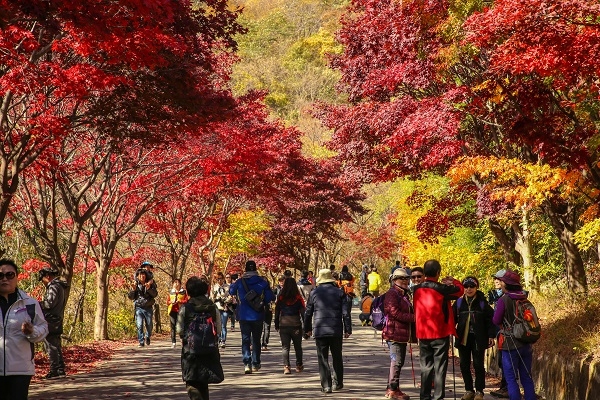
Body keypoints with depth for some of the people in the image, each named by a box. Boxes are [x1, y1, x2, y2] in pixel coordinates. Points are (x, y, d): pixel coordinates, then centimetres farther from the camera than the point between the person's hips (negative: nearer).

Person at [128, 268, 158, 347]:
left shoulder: (150, 284, 1)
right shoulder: (136, 285, 2)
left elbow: (155, 294, -12)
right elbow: (130, 297, 1)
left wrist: (149, 289, -29)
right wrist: (133, 290, -18)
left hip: (148, 308, 0)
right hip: (139, 308, 0)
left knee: (149, 325, 8)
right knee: (139, 325, -11)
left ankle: (147, 337, 35)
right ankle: (141, 342, -5)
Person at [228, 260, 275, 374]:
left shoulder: (240, 282, -4)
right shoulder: (262, 282, -6)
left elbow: (231, 291, 13)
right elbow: (270, 297, -7)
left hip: (244, 316, 0)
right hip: (258, 316, 0)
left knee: (245, 340, 0)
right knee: (256, 340, 13)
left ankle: (247, 363, -15)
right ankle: (255, 364, 17)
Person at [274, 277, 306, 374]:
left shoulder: (280, 297, -3)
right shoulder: (298, 297, -6)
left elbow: (277, 312, 3)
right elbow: (303, 312, -4)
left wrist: (276, 325, 12)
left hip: (283, 325, 0)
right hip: (296, 325, 0)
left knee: (285, 347, 3)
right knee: (298, 346, 16)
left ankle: (286, 366, -8)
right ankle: (299, 366, 24)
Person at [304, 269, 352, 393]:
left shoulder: (314, 293, 1)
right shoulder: (339, 293, 2)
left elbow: (308, 313, 7)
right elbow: (345, 313, 1)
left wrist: (308, 328, 20)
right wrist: (348, 329, 7)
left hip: (319, 330, -1)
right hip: (336, 331, 1)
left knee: (323, 359, 2)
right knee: (337, 357, 14)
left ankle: (326, 385, -2)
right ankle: (337, 383, 20)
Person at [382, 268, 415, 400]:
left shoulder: (404, 295, 21)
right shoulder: (392, 294, -10)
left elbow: (409, 312, 25)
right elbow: (395, 313, -19)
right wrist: (413, 317, -19)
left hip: (403, 334, 10)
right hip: (394, 333, -10)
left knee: (398, 362, 12)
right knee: (396, 362, -9)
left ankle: (392, 389, 19)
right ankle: (392, 389, -4)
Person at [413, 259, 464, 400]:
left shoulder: (417, 289, 3)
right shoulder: (441, 288, -12)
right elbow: (460, 290, -2)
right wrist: (453, 281, 17)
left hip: (423, 334, 5)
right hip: (440, 333, -5)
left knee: (426, 367, 12)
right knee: (439, 367, 0)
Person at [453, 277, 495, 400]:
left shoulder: (482, 302, -1)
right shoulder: (459, 302, 5)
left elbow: (490, 319, -1)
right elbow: (452, 319, 5)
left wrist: (491, 336, -6)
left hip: (478, 339, -3)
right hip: (463, 339, 3)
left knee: (478, 365, 1)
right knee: (464, 365, 7)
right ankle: (469, 390, 18)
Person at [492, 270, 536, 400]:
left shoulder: (504, 300, -13)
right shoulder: (525, 300, 3)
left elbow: (496, 321, -8)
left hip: (510, 344, -5)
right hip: (526, 344, 5)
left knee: (511, 379, 1)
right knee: (527, 378, 12)